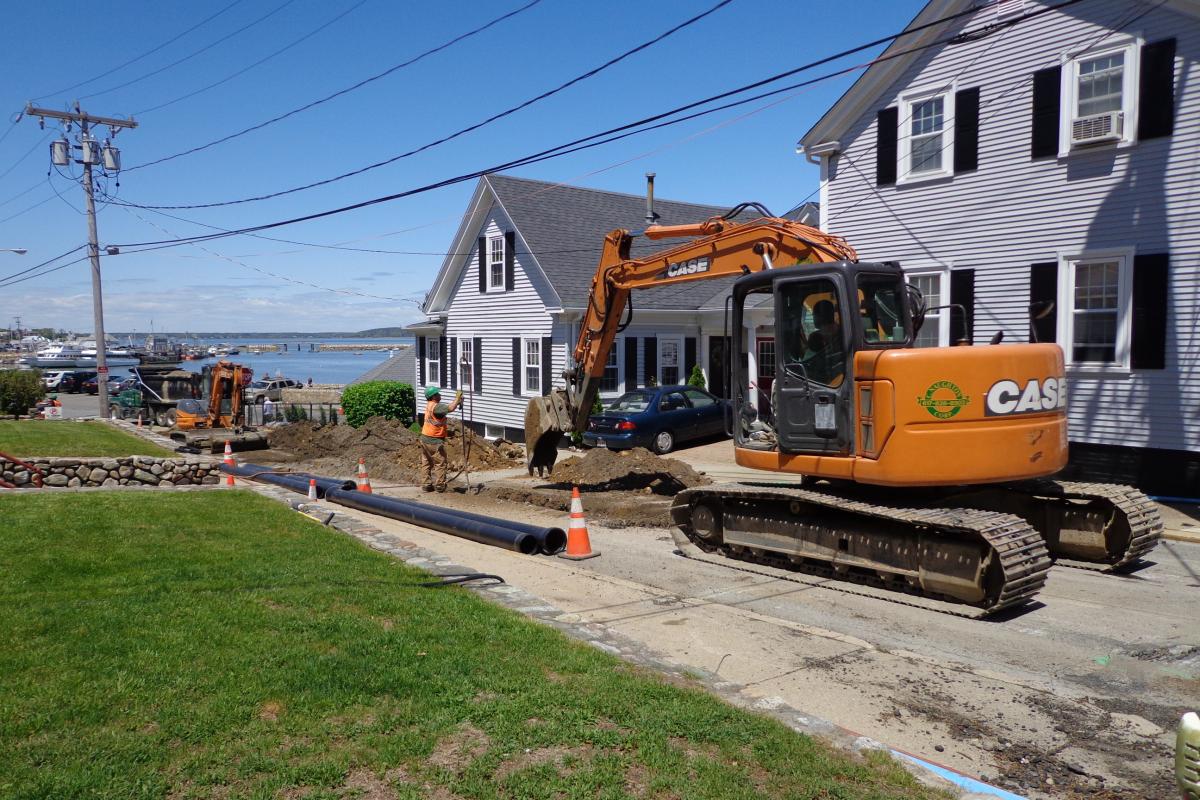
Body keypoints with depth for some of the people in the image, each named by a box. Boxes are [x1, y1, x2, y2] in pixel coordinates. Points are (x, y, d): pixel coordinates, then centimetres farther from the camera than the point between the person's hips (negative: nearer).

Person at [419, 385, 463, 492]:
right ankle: (440, 486, 4)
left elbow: (447, 407, 8)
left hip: (424, 438, 9)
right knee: (441, 463, 2)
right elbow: (450, 408, -32)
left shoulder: (429, 405, 8)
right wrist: (457, 398, -16)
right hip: (434, 440, -9)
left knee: (427, 463, 13)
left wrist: (457, 401, -6)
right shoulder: (436, 406, -20)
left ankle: (427, 485, 17)